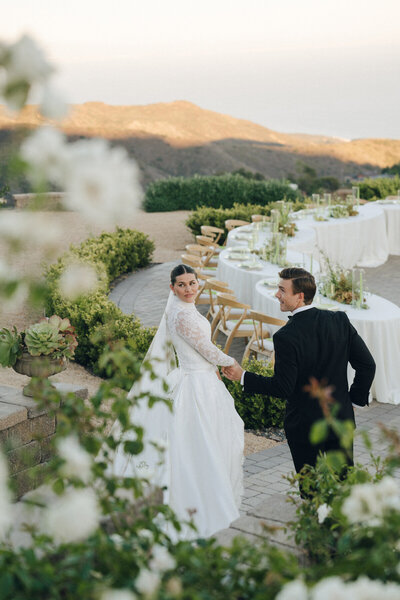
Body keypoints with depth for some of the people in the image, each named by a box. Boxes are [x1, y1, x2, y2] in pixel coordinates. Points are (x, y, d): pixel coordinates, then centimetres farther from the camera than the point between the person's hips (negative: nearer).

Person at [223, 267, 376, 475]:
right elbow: (367, 364, -4)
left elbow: (282, 387, -18)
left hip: (305, 426, -5)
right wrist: (356, 397, 9)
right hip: (341, 419, 5)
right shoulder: (340, 320, -6)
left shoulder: (286, 337, -21)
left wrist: (242, 376, -8)